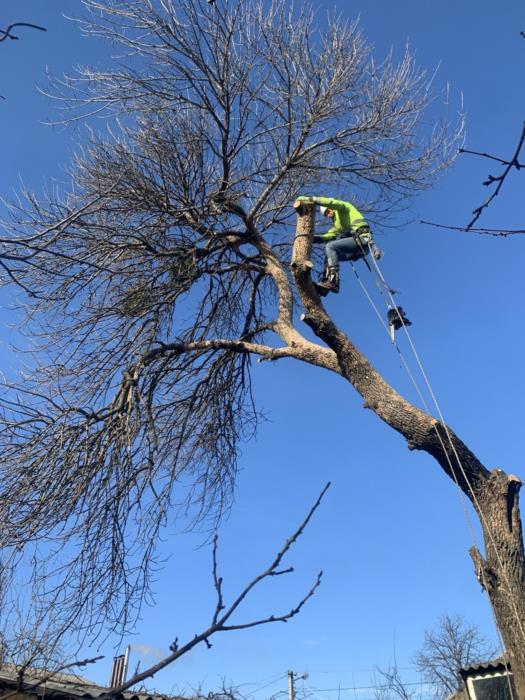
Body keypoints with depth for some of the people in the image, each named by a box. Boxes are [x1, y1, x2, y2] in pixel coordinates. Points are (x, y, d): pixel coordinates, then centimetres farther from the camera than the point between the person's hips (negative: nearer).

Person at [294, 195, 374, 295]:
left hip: (362, 239, -9)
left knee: (330, 246, -18)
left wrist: (310, 199, -12)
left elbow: (331, 202, -11)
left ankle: (333, 282, -27)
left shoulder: (344, 207, 10)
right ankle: (326, 282, -6)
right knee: (329, 254, 8)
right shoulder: (337, 225, 31)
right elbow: (327, 237, 21)